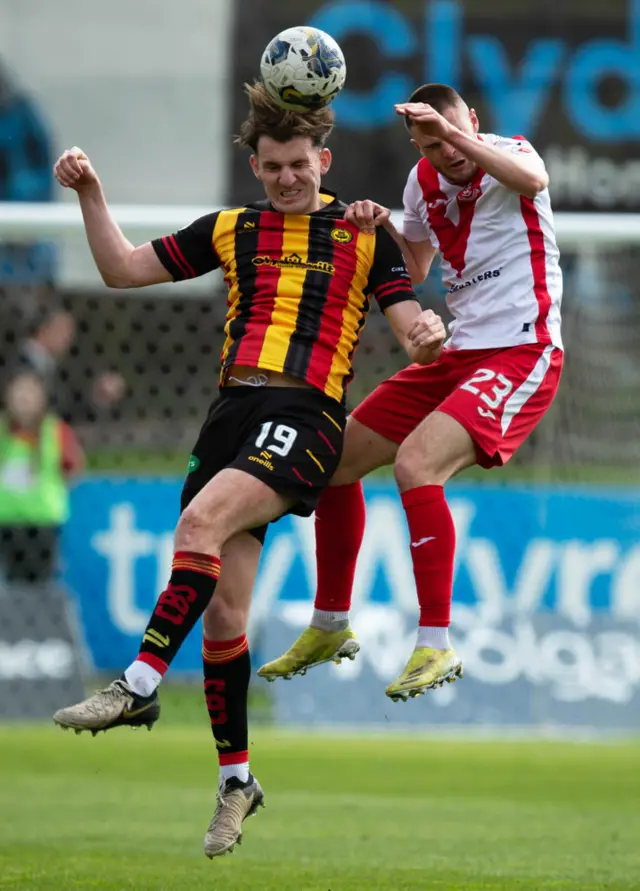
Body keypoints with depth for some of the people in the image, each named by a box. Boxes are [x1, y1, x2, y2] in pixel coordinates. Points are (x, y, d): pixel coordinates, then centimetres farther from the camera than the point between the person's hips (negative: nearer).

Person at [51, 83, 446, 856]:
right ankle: (235, 778, 10)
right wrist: (90, 194, 6)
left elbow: (412, 330, 5)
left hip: (304, 416, -4)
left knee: (202, 520, -30)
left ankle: (141, 684, -32)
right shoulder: (230, 231, 18)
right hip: (233, 411, 4)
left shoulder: (363, 235, 9)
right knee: (222, 608, 0)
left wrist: (428, 334, -18)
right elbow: (123, 270, 19)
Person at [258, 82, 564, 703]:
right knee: (336, 459, 9)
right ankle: (329, 626, 27)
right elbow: (414, 267, 21)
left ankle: (436, 647, -22)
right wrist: (381, 228, 1)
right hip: (459, 352, 8)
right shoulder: (424, 180, 8)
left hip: (521, 354, -8)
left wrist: (456, 132, -41)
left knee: (415, 463, -28)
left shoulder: (509, 152, -10)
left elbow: (533, 180, -36)